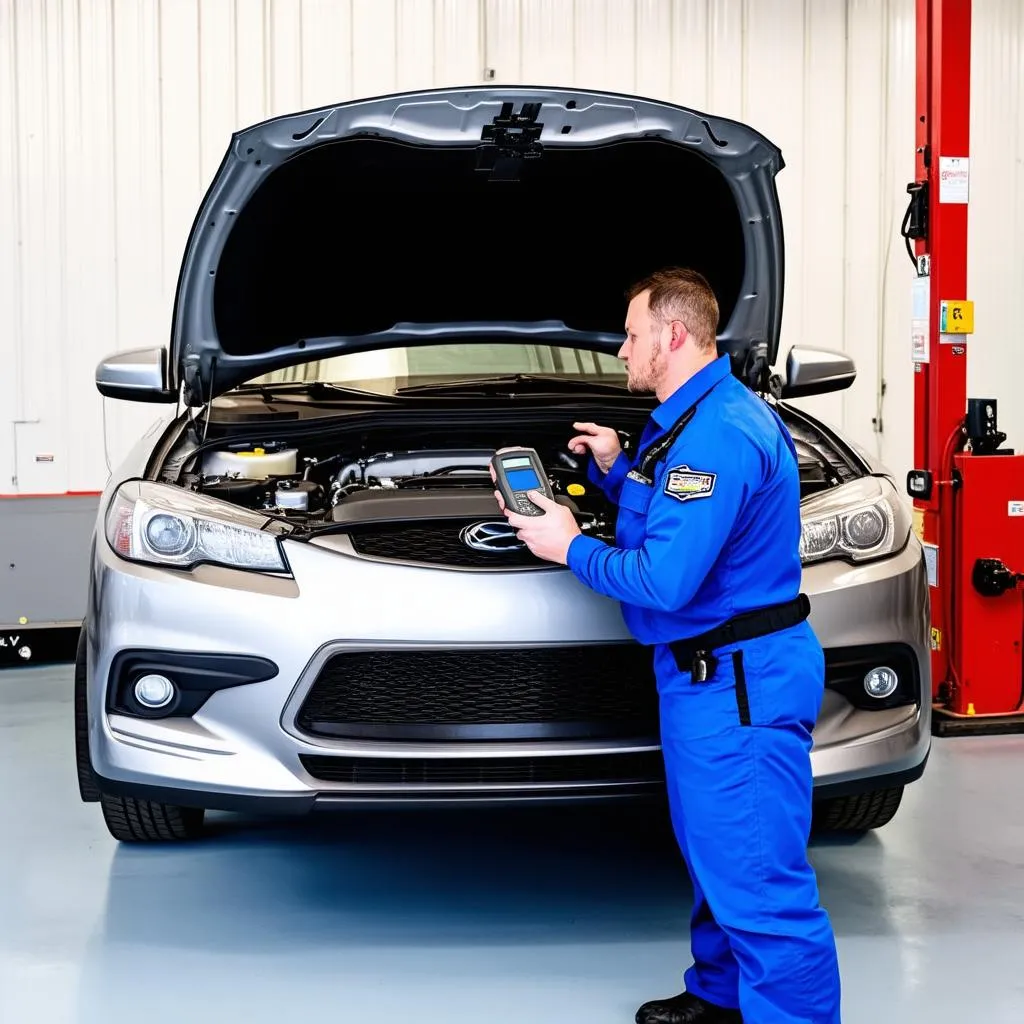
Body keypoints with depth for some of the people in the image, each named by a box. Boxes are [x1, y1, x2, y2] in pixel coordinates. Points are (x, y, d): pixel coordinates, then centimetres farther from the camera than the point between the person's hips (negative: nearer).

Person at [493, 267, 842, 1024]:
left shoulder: (716, 433, -22)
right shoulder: (701, 416, 13)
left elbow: (665, 579, -26)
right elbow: (674, 524, 24)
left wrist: (572, 549, -12)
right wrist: (616, 470, 13)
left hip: (740, 683, -12)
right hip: (710, 673, 12)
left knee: (760, 881, -7)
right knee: (718, 857, 23)